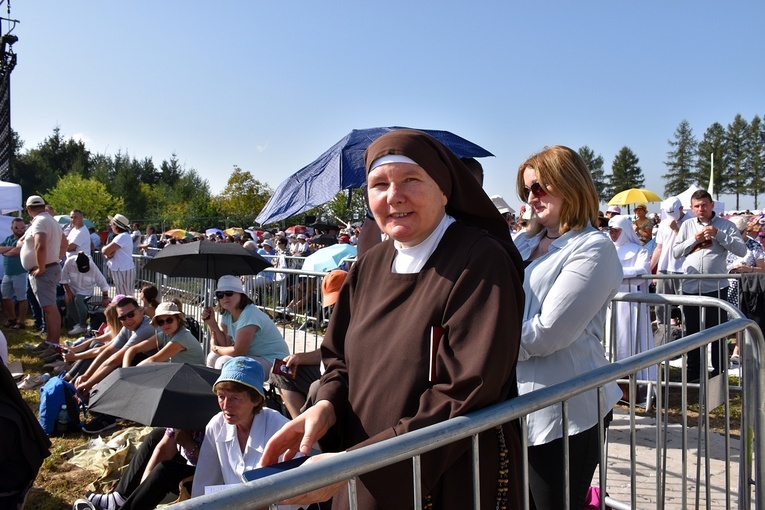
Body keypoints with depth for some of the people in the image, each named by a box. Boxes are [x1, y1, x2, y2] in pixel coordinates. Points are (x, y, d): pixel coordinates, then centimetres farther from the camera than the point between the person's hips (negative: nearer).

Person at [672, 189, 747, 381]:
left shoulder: (725, 225, 2)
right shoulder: (687, 225, 9)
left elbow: (742, 250, -8)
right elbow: (676, 252, 6)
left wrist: (718, 234, -15)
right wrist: (694, 239, -7)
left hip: (716, 287, -3)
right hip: (690, 287, 3)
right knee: (692, 331, 12)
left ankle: (719, 372, 19)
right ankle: (694, 372, 25)